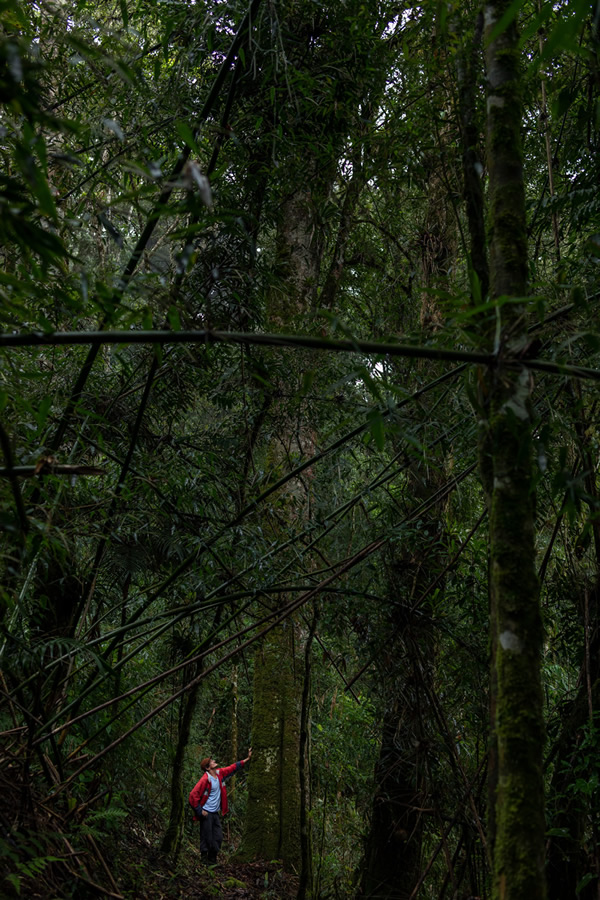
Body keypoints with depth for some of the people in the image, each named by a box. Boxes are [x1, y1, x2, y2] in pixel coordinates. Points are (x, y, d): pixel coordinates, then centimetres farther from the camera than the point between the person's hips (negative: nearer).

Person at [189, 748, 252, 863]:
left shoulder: (219, 773, 4)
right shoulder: (205, 779, -18)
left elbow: (233, 768, 15)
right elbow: (193, 794, -20)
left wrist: (247, 759, 12)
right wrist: (200, 811, -16)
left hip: (216, 813, 7)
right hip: (207, 814, -7)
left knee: (218, 838, 9)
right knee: (207, 839, -2)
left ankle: (212, 859, 22)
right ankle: (205, 859, 10)